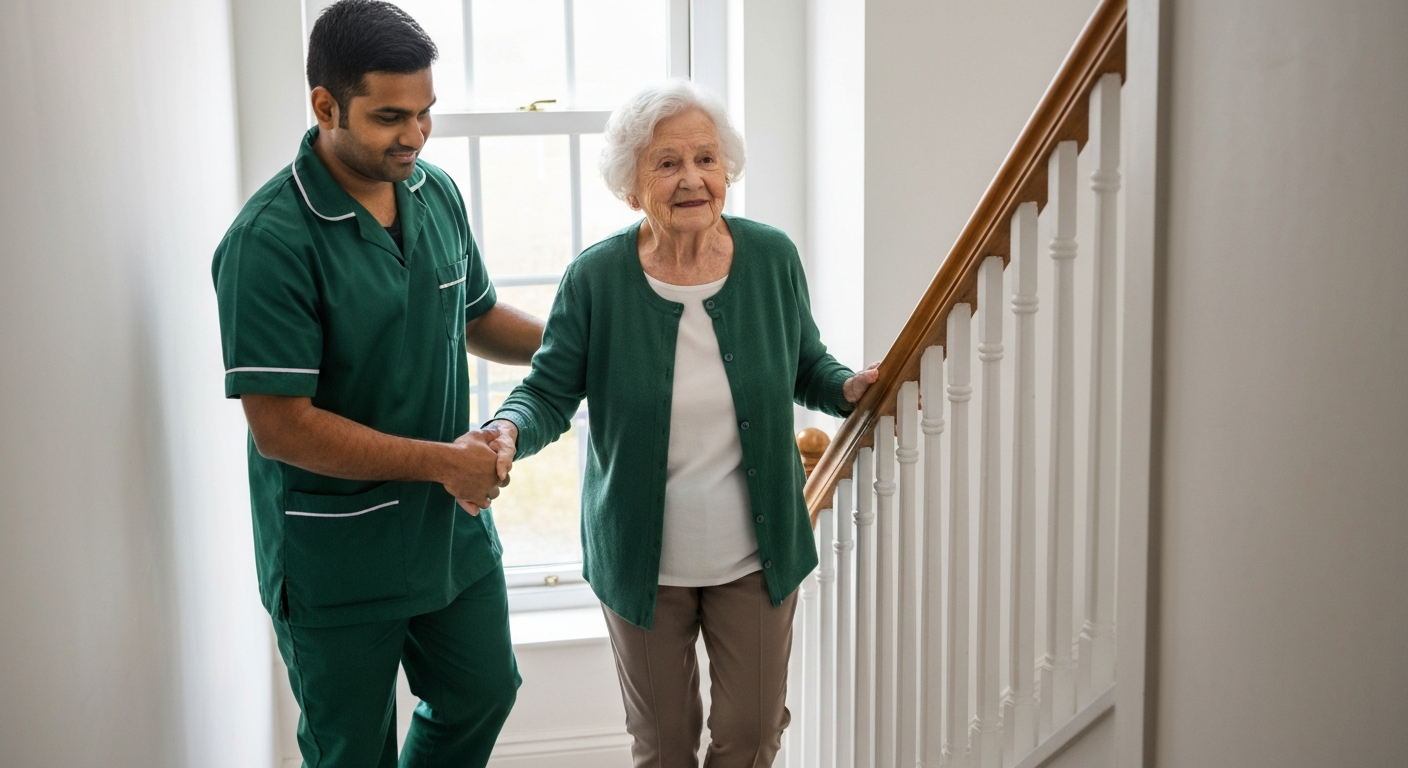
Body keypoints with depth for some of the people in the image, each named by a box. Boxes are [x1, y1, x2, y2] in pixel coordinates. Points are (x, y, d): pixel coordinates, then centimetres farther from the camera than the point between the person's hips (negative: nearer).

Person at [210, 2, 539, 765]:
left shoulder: (438, 194, -1)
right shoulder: (270, 240, -23)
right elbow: (280, 428, -24)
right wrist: (444, 460, -20)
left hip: (453, 529, 6)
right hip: (337, 562, -6)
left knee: (483, 694, 23)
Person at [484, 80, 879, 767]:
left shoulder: (772, 258, -6)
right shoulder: (595, 278, -12)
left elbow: (805, 363, 8)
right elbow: (549, 391, -7)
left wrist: (847, 387, -13)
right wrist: (507, 433, -28)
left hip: (756, 555, 2)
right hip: (643, 561, -1)